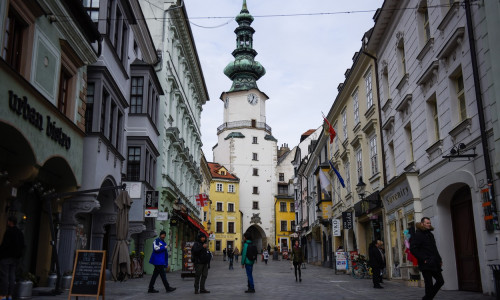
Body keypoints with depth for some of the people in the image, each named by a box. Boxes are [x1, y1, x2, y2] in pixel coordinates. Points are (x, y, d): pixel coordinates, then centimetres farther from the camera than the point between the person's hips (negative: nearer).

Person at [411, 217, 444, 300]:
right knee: (429, 284, -6)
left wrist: (439, 259, 16)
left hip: (434, 264, 9)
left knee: (440, 281, 10)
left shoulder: (430, 234, 18)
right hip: (426, 264, -9)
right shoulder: (418, 235, -10)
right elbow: (413, 248, -17)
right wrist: (423, 259, -20)